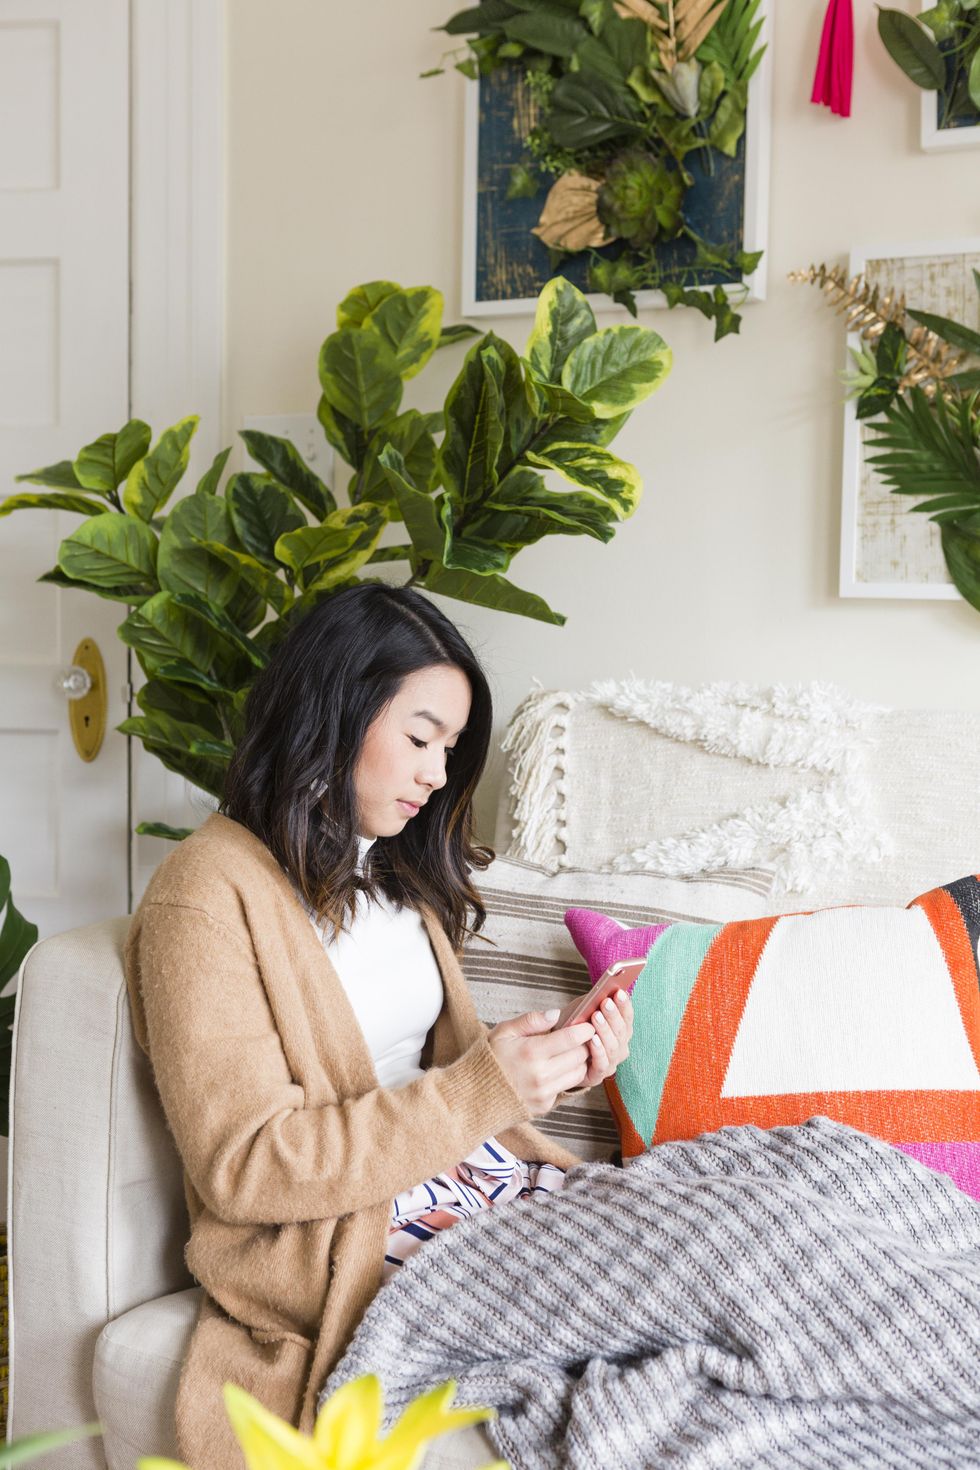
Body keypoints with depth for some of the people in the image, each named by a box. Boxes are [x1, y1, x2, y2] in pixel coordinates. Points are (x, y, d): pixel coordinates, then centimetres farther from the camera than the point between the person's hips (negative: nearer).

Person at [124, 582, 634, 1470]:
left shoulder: (397, 873, 17)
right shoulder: (208, 895, -10)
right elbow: (244, 1166, -15)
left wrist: (554, 1070, -3)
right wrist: (482, 1092, -19)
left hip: (473, 1175, 8)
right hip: (331, 1237, -8)